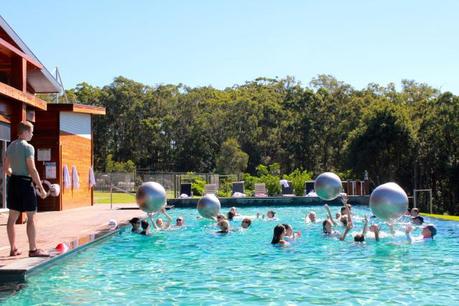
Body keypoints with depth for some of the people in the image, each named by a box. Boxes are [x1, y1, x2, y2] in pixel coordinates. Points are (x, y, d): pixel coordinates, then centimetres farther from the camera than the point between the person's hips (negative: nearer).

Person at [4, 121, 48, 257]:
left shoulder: (10, 146, 11)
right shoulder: (28, 147, -13)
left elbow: (6, 168, 16)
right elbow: (32, 170, -18)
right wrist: (41, 188, -15)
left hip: (13, 182, 8)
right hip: (25, 182, -8)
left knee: (12, 217, 10)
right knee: (31, 217, -2)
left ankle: (13, 249, 17)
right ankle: (33, 250, 0)